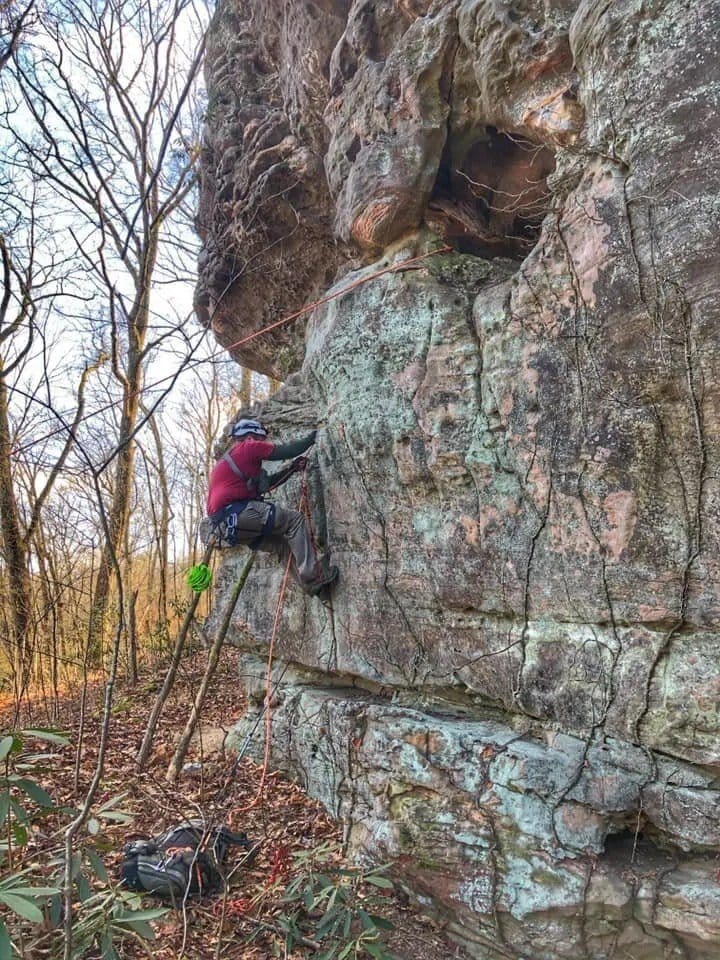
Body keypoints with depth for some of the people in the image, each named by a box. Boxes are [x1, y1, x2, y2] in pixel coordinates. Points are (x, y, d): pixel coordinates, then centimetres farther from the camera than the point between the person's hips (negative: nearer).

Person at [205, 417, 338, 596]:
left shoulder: (227, 459, 32)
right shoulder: (248, 447, 4)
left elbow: (265, 483, 31)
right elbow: (285, 451, 3)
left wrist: (292, 469, 25)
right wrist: (310, 439, 20)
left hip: (226, 525, 9)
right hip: (237, 512, -9)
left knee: (285, 543, 13)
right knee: (294, 520, -5)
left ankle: (311, 584, 6)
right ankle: (312, 574, -13)